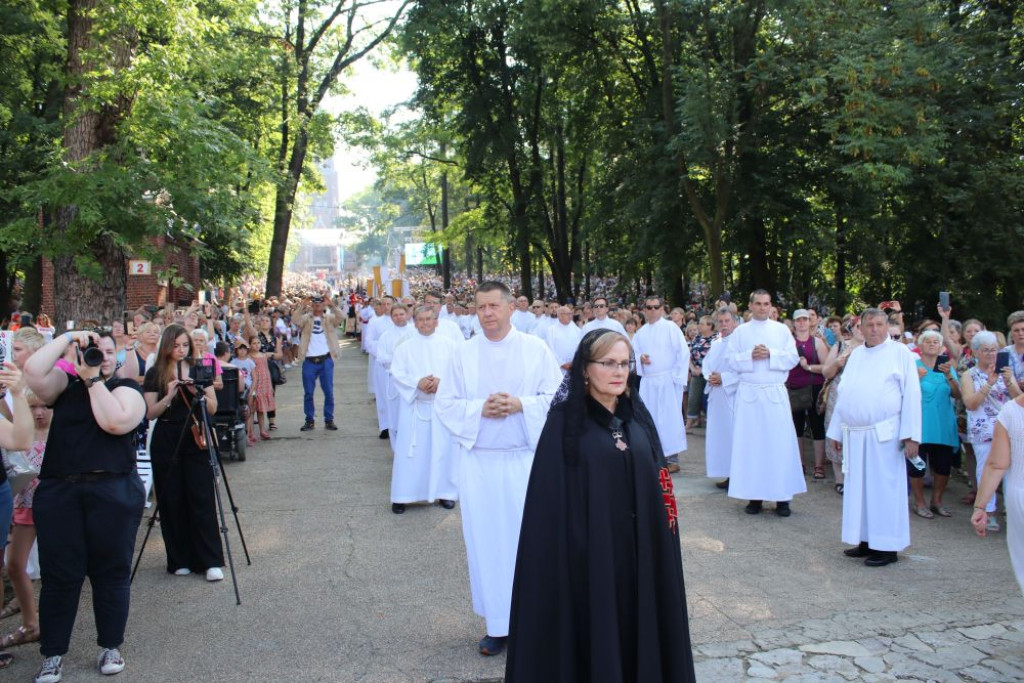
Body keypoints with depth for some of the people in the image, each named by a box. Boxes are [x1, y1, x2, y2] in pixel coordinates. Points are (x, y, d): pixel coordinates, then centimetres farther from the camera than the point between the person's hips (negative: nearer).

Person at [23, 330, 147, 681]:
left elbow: (115, 422, -15)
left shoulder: (126, 388, 5)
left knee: (111, 572, 5)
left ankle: (111, 647, 19)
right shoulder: (65, 384, 13)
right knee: (60, 575, 4)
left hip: (113, 491, -2)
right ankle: (53, 654, 17)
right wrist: (68, 337, -6)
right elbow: (32, 371, -8)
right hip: (58, 491, 2)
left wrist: (94, 380, -8)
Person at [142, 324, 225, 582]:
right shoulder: (155, 374, 3)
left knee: (202, 500, -4)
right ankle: (179, 561, 14)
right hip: (166, 442, 0)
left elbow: (213, 408, 3)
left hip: (196, 439, 0)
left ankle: (211, 561, -1)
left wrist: (196, 391, -13)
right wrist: (169, 396, -17)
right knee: (172, 502, 3)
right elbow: (150, 413, -3)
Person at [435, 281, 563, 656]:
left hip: (525, 458, -1)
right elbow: (445, 403, 3)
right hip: (478, 461, 1)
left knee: (526, 538, 3)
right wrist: (480, 409, -14)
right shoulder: (464, 353, 4)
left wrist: (520, 405, -16)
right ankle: (497, 623, 17)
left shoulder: (536, 349, 1)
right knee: (485, 540, 5)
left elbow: (557, 396, -1)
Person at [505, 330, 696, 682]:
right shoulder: (565, 420, -8)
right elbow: (550, 497, -10)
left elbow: (656, 478, 10)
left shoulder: (638, 416, 6)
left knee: (637, 626, 13)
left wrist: (657, 545, 6)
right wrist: (561, 557, -14)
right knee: (591, 636, 5)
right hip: (587, 551, -4)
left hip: (638, 549, 5)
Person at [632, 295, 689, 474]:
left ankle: (672, 459, 0)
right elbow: (633, 353, 16)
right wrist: (640, 358, -8)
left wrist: (678, 378, -11)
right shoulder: (640, 333, 13)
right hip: (647, 381, 5)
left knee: (669, 419, -5)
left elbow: (683, 353, -7)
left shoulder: (671, 328, -3)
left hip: (667, 381, -5)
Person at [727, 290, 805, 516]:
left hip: (776, 393, 0)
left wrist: (770, 354, -11)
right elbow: (733, 362, 4)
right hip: (749, 393, 0)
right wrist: (750, 356, -13)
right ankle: (754, 495, 7)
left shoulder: (782, 330, 9)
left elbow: (792, 358, 2)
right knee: (750, 444, 0)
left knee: (780, 443, -3)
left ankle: (782, 497, 3)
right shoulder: (740, 332, 9)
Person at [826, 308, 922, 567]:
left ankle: (887, 546, 7)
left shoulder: (900, 353, -1)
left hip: (884, 434, -5)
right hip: (854, 434, 6)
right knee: (859, 487, 10)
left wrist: (910, 435, -13)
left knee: (883, 488, -1)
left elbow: (911, 394, -6)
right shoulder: (856, 354, 15)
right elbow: (843, 393, 17)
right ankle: (866, 540, 21)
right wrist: (837, 431, 14)